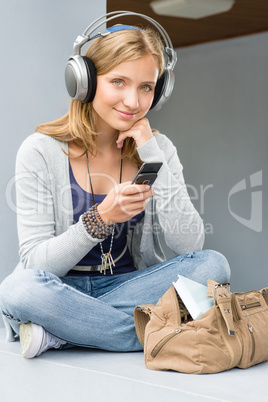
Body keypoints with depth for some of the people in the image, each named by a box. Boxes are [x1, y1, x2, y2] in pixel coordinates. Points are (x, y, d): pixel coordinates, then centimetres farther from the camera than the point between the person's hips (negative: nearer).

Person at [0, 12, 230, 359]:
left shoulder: (158, 148, 1)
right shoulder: (41, 151, -9)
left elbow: (189, 246, -10)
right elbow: (36, 264, -12)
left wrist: (154, 158, -15)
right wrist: (100, 219, -28)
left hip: (130, 287, 4)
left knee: (213, 264, -23)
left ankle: (58, 331, -21)